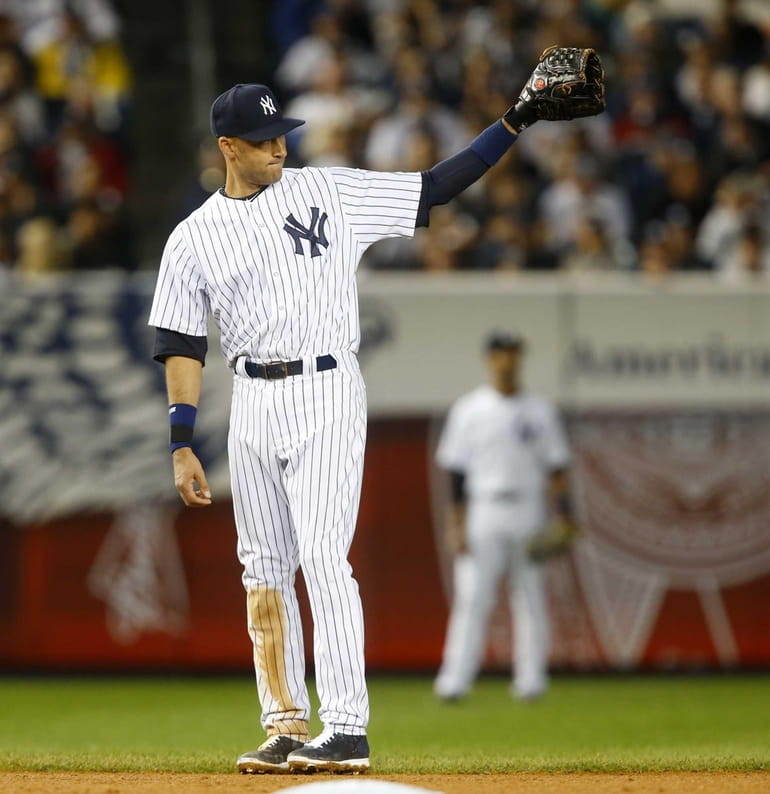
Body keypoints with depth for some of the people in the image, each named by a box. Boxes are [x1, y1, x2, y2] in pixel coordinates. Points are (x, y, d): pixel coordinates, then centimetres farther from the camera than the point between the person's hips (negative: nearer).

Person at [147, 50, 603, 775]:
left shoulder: (330, 192, 2)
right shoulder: (193, 239, 6)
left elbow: (438, 187, 2)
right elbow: (181, 347, 6)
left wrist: (515, 123, -5)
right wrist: (181, 448, 0)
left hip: (326, 394, -3)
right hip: (251, 403, 3)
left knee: (323, 557, -12)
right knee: (263, 567, 6)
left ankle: (347, 730, -13)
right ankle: (285, 726, 14)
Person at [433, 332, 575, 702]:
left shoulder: (540, 411, 8)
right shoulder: (468, 410, 4)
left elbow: (556, 468, 8)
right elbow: (456, 471, 2)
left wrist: (563, 515, -2)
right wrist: (456, 525, -5)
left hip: (529, 516, 2)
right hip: (483, 515, -2)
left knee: (530, 599, 2)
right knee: (471, 598, -8)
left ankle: (530, 680, 6)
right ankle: (455, 680, -10)